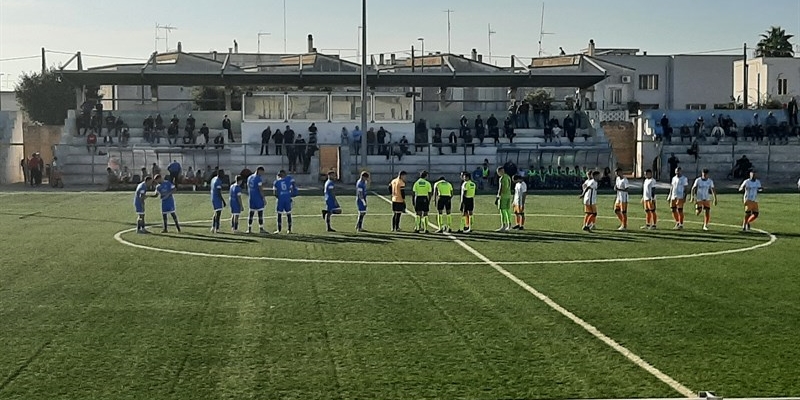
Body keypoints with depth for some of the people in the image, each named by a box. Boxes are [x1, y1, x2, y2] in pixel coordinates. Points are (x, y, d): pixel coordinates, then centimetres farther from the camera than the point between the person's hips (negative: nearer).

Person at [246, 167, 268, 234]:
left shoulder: (249, 178, 11)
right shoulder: (258, 178, -13)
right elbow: (260, 190, -15)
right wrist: (264, 199, -11)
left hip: (251, 198, 7)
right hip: (258, 198, -7)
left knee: (251, 214, 10)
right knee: (260, 214, -2)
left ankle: (249, 229, 9)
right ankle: (261, 229, -1)